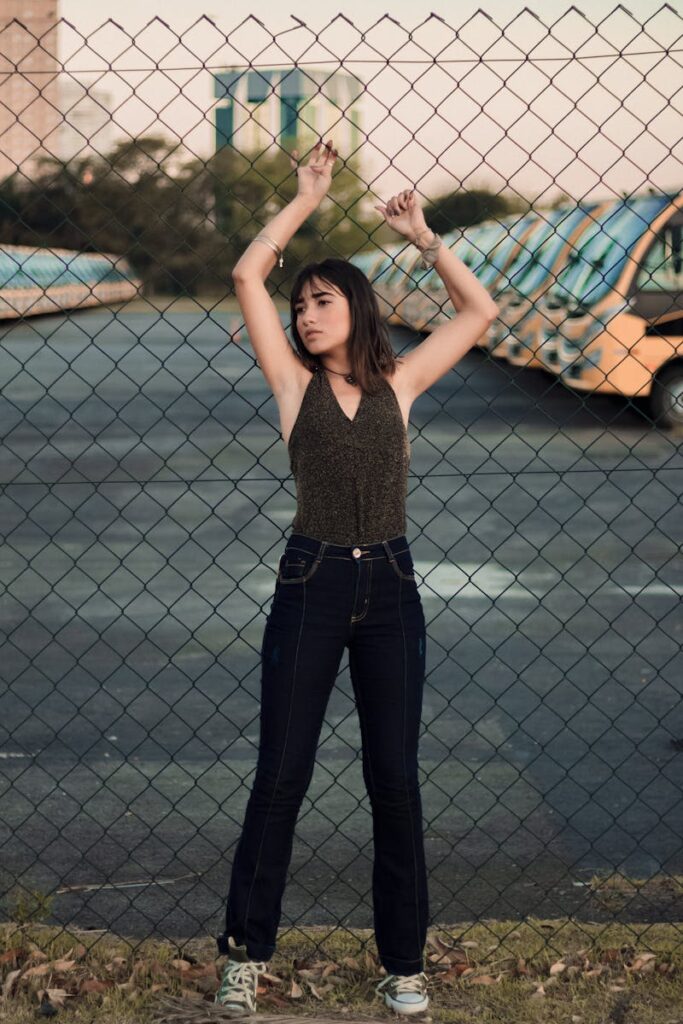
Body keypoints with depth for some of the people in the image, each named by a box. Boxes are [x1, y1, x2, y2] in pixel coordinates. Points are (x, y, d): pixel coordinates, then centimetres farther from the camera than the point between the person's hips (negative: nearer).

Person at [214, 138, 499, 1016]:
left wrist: (423, 238, 8)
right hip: (310, 583, -1)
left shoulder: (398, 383, 7)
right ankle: (246, 951, 14)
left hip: (389, 587, 1)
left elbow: (479, 311, 9)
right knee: (280, 777, 3)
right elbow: (248, 276, -4)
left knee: (395, 782, 5)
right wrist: (308, 197, 2)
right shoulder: (295, 382, 4)